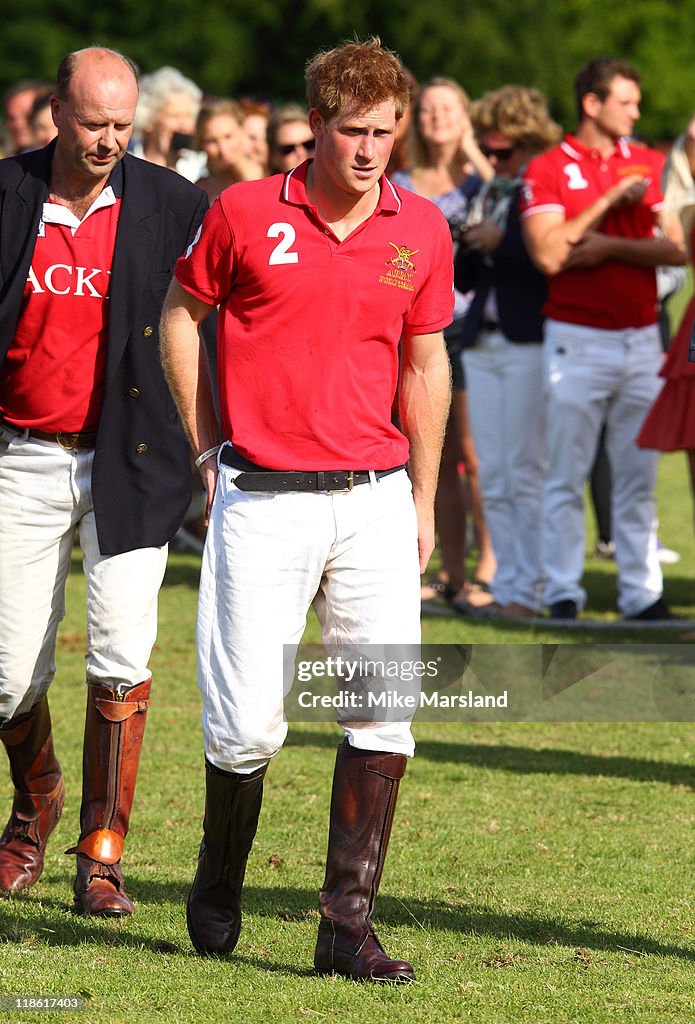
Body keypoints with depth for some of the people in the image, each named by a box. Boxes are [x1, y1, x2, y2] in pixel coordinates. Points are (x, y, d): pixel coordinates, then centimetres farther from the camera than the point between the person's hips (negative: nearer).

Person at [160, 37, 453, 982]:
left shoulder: (421, 231, 4)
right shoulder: (245, 213, -3)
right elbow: (180, 314, 11)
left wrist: (423, 502, 14)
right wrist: (206, 449, 7)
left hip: (376, 498, 2)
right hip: (263, 502, -2)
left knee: (386, 712, -7)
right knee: (248, 725, -2)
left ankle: (348, 924, -2)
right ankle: (218, 885, 26)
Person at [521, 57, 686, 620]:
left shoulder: (646, 164, 11)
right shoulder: (548, 169, -2)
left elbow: (676, 248, 2)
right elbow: (549, 254, -15)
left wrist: (609, 247, -10)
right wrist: (610, 200, -12)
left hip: (642, 339, 4)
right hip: (578, 340, -4)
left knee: (638, 478, 6)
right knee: (567, 478, -1)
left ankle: (642, 592, 8)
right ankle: (563, 592, 3)